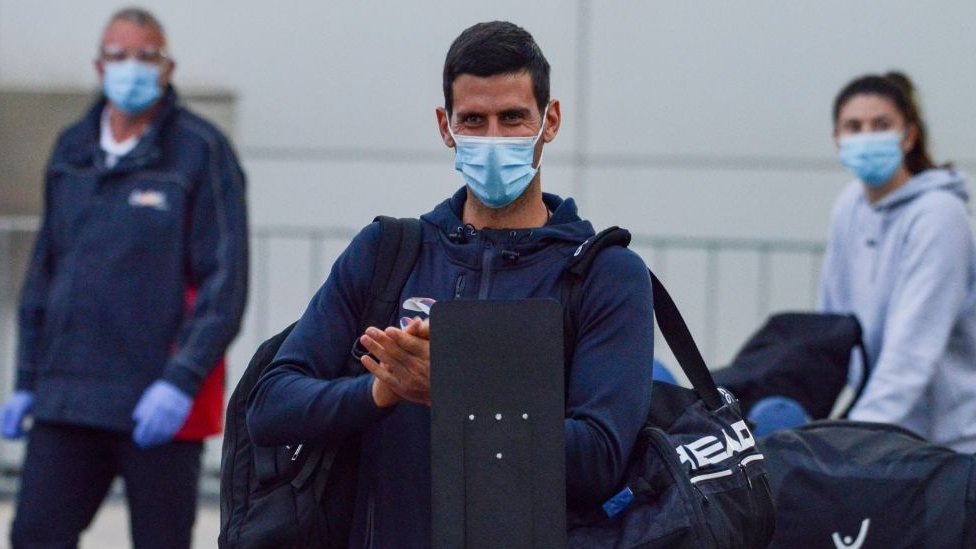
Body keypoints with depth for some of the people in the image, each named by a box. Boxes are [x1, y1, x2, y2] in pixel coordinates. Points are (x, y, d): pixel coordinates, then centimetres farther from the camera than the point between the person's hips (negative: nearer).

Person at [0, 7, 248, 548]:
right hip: (67, 401, 5)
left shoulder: (200, 151, -5)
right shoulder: (71, 150, 12)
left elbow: (224, 280, -10)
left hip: (162, 405, -5)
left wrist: (182, 381, -18)